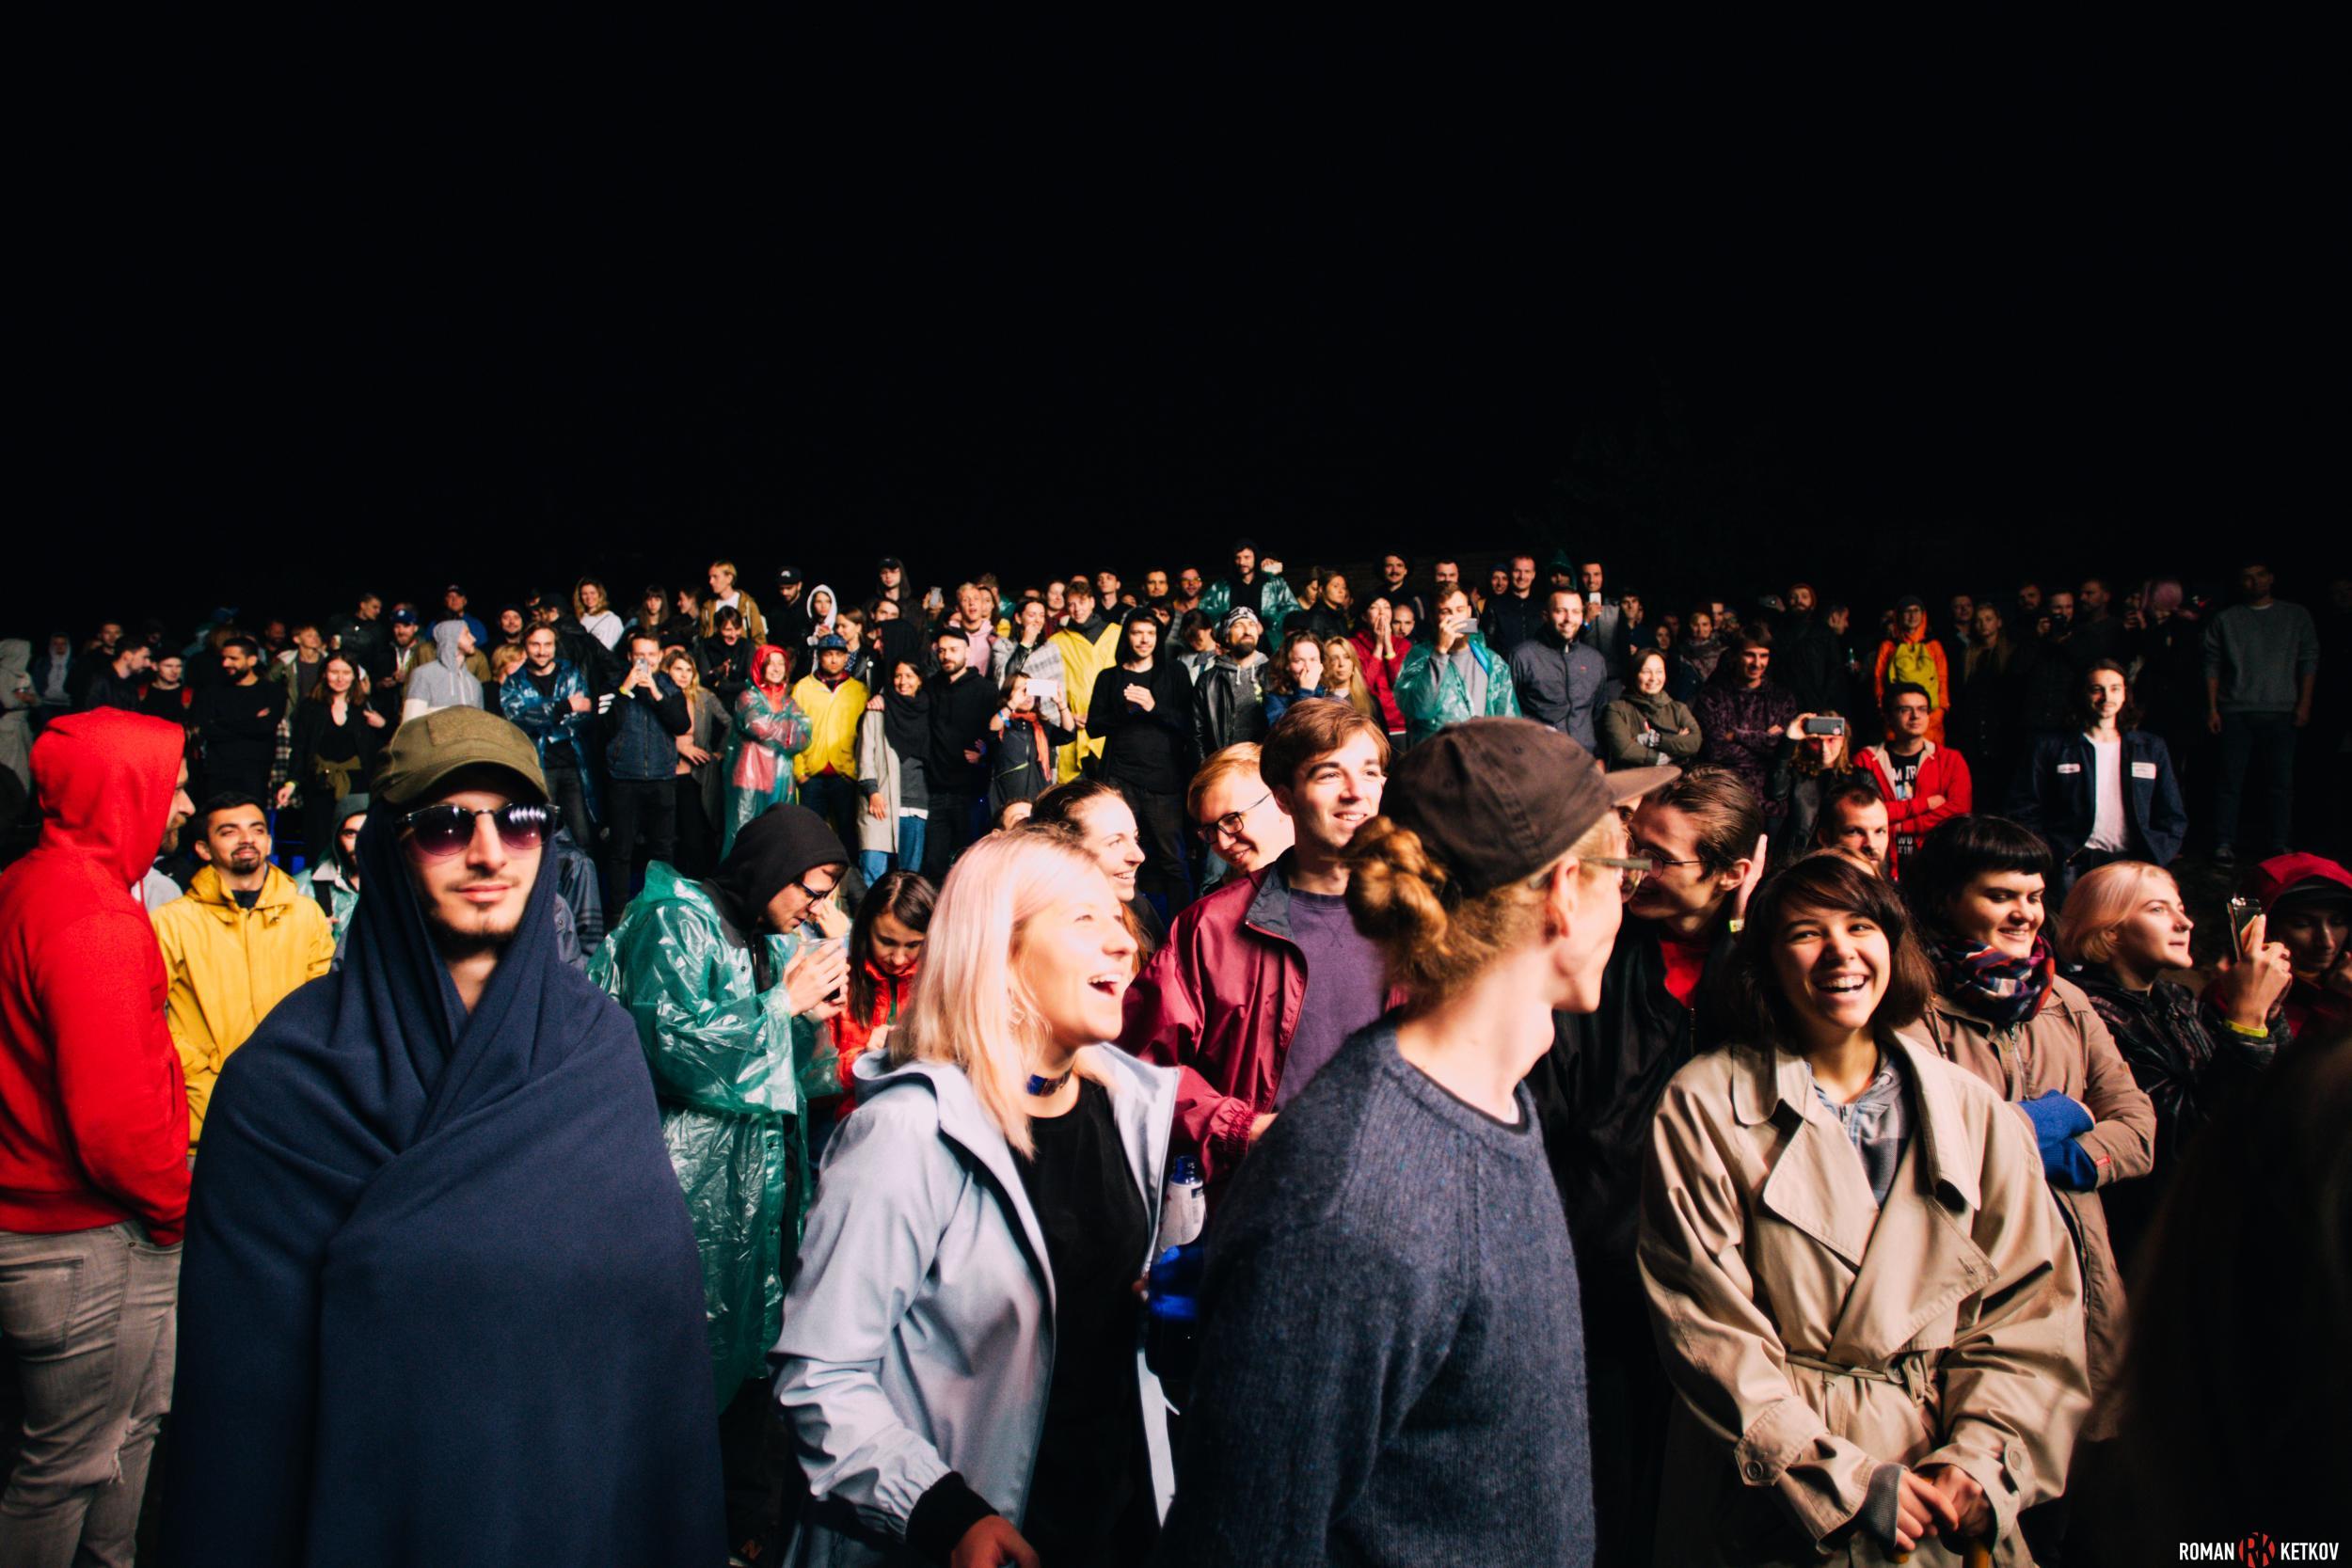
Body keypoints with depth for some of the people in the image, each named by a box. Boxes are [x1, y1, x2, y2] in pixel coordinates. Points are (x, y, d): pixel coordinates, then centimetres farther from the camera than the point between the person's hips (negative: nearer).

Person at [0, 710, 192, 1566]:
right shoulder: (95, 920, -25)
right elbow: (114, 1120, -28)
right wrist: (178, 1204, -10)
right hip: (85, 1243, -10)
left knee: (136, 1421, 23)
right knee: (74, 1459, 6)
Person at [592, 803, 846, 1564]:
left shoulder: (777, 942, 12)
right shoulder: (679, 922, -10)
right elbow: (676, 1048, -22)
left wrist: (812, 1016, -3)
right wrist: (785, 1001, -16)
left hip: (764, 1183, 8)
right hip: (694, 1187, -8)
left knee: (757, 1348, 15)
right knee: (692, 1364, -1)